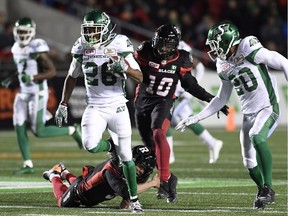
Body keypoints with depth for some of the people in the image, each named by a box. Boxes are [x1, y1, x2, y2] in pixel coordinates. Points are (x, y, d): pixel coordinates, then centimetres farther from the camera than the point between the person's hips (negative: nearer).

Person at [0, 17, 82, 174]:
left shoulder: (37, 49, -17)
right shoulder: (17, 49, 8)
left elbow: (52, 71, -17)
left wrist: (32, 78, -26)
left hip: (38, 93, -8)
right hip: (24, 93, 8)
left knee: (39, 131, -7)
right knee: (19, 127, -1)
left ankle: (72, 131, 12)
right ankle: (28, 165, 5)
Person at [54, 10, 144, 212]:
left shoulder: (119, 46, -8)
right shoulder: (82, 48, 2)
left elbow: (140, 77, -8)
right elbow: (72, 77, 15)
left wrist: (124, 67, -27)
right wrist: (63, 105, 12)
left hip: (117, 107, -2)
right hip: (95, 108, 2)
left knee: (126, 156, 0)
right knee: (90, 145, -23)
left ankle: (134, 198, 14)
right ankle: (112, 145, 11)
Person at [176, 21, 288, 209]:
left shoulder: (249, 50, -14)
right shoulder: (223, 66, 9)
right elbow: (221, 100, 18)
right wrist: (196, 118, 15)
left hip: (268, 108, -8)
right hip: (249, 114, 8)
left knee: (257, 137, -33)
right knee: (250, 164, 6)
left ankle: (268, 188, -26)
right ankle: (265, 193, 28)